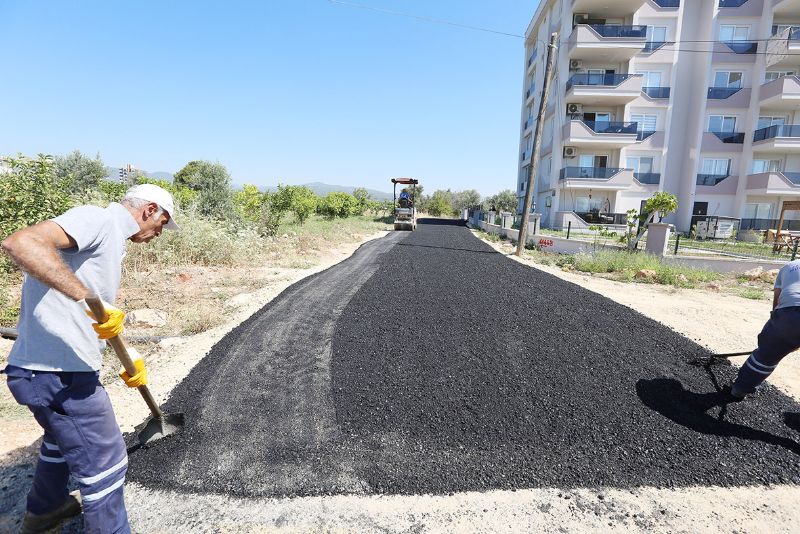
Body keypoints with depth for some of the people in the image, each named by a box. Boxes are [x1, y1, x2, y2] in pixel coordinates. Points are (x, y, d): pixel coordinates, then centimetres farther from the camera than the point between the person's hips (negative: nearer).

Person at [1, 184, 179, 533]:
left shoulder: (111, 238, 16)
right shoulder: (98, 218, -13)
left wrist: (130, 355, 20)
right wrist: (86, 297, -35)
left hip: (50, 368, 11)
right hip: (60, 372, -11)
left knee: (64, 437, 33)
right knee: (104, 463, 2)